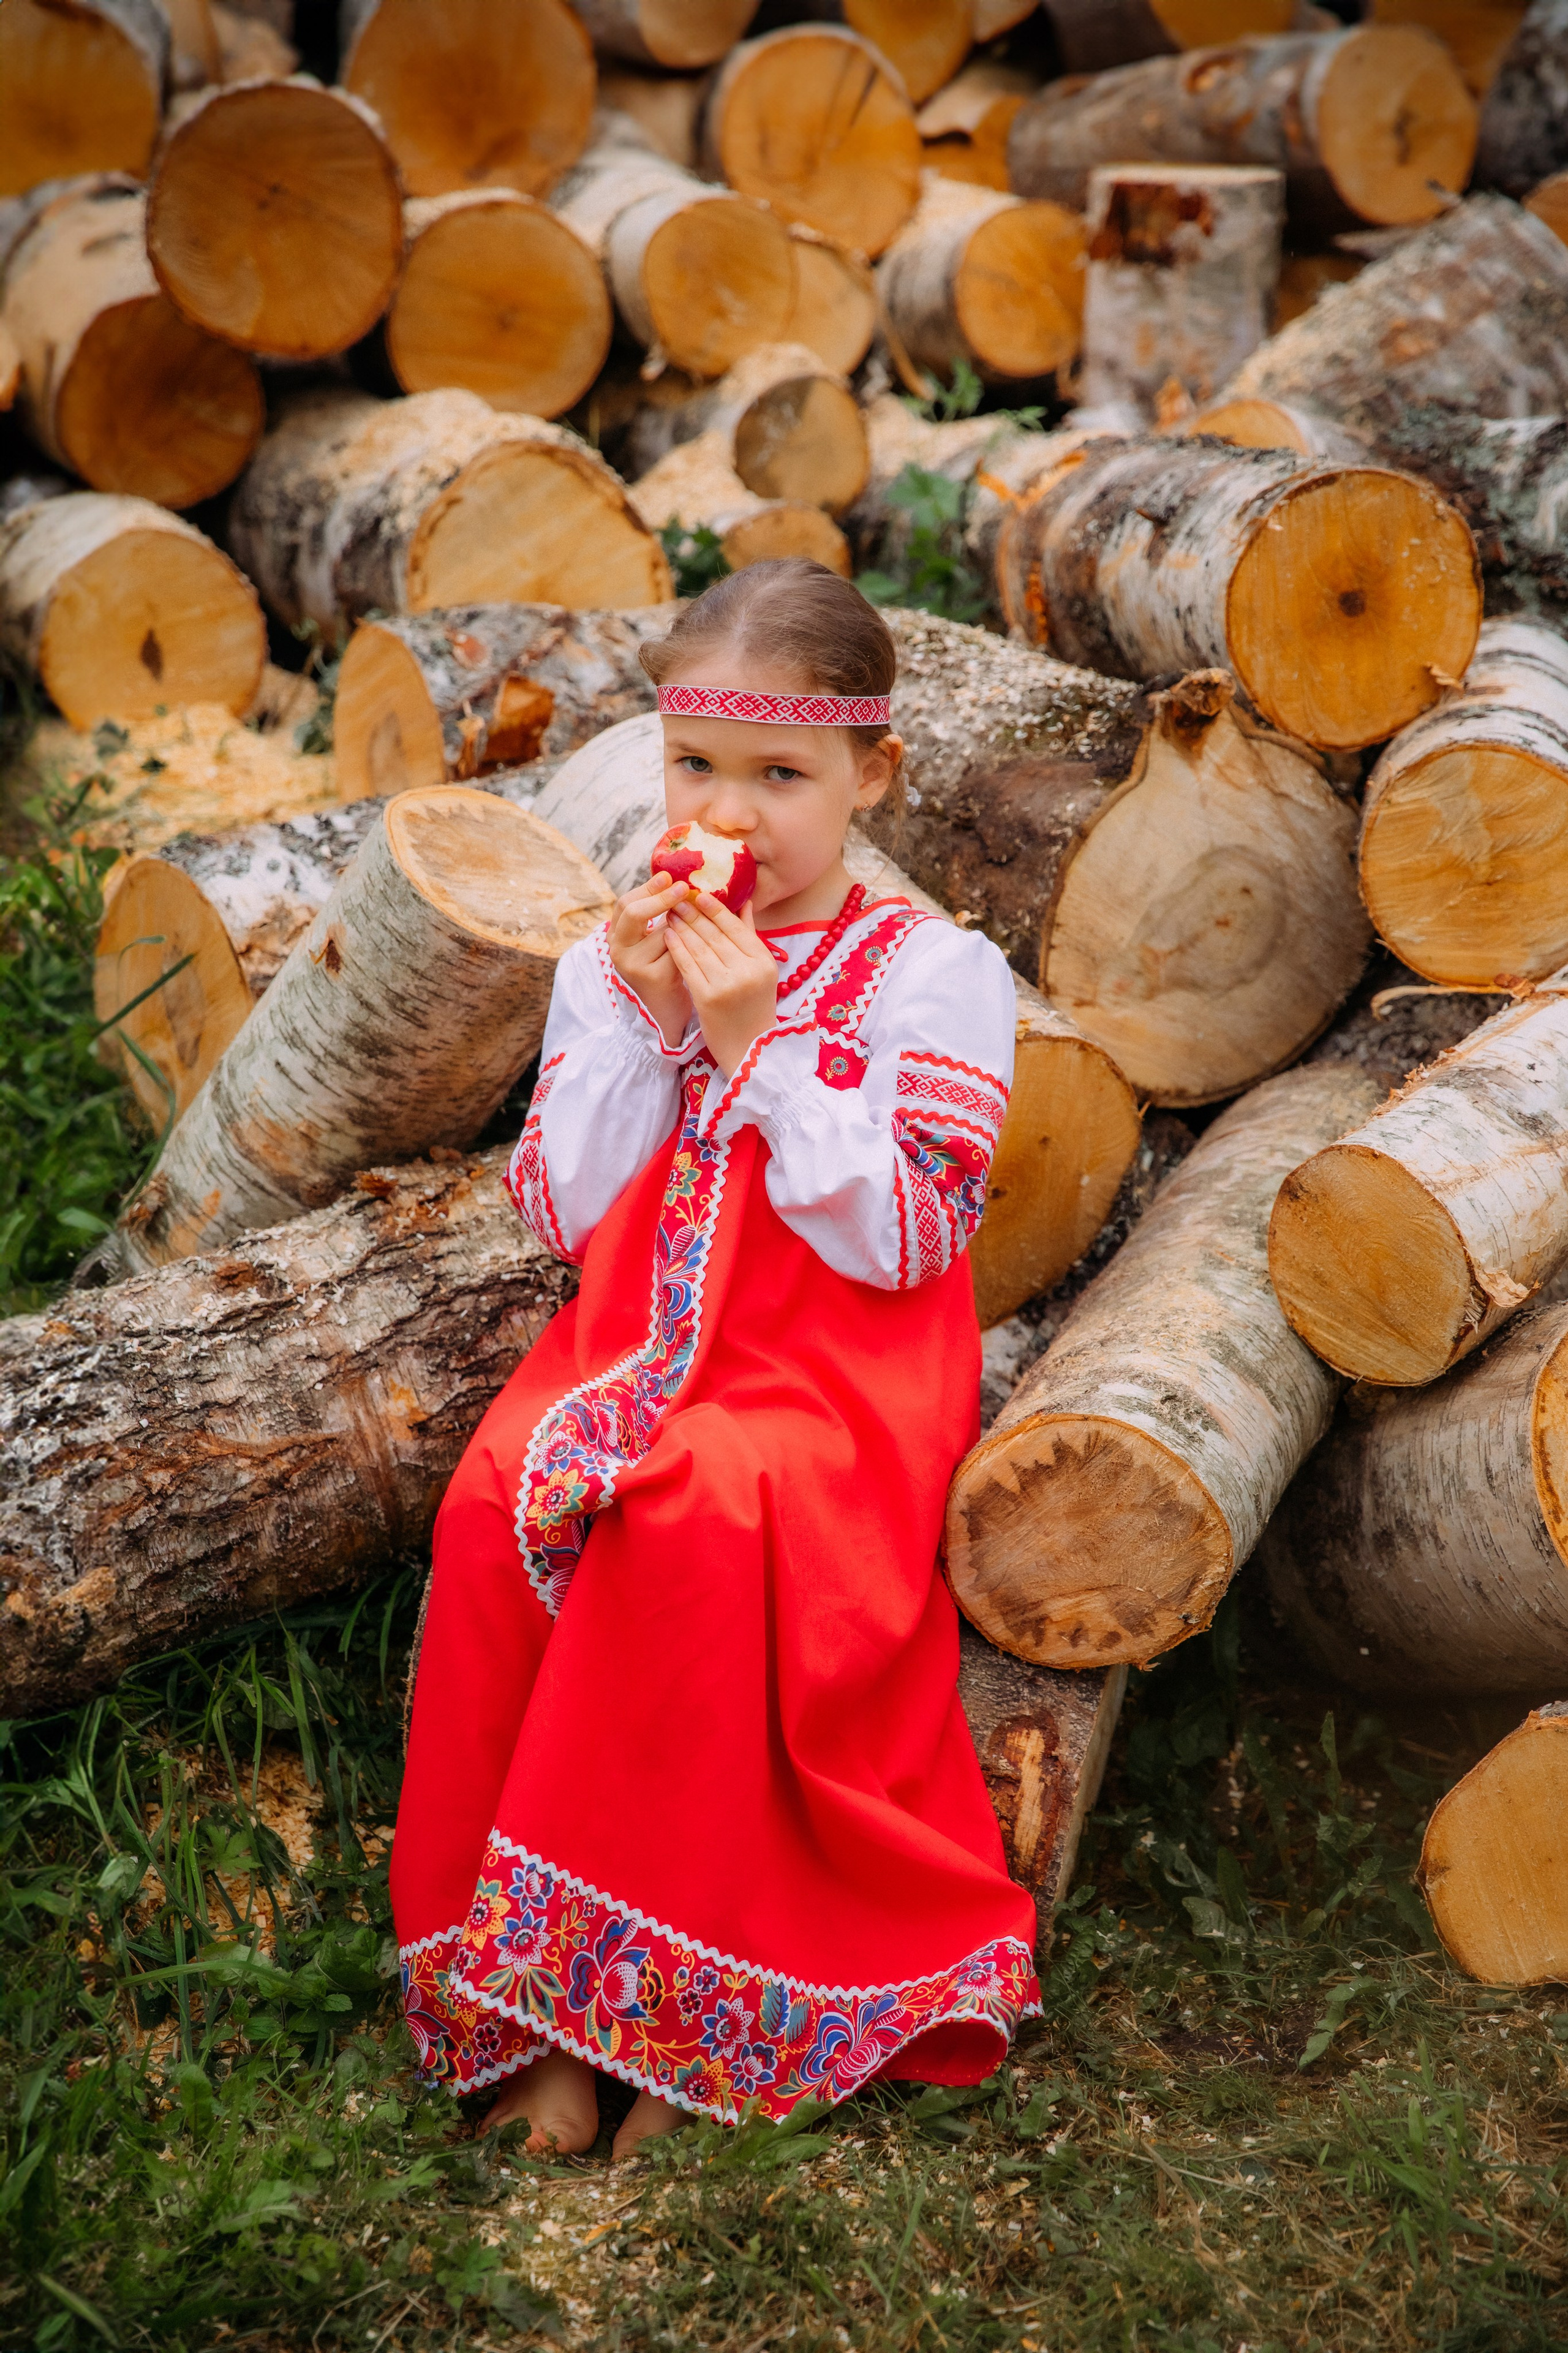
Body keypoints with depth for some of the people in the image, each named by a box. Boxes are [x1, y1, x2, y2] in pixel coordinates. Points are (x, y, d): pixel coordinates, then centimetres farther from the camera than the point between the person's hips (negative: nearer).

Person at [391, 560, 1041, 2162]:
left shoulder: (932, 975, -1)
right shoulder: (613, 963, 13)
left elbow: (900, 1238, -10)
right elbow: (564, 1215, 6)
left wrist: (761, 1042, -14)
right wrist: (643, 1024, -5)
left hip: (835, 1382, -4)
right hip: (636, 1353, 4)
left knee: (693, 1520, -34)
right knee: (495, 1502, -26)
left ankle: (676, 1995, -19)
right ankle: (524, 1988, -16)